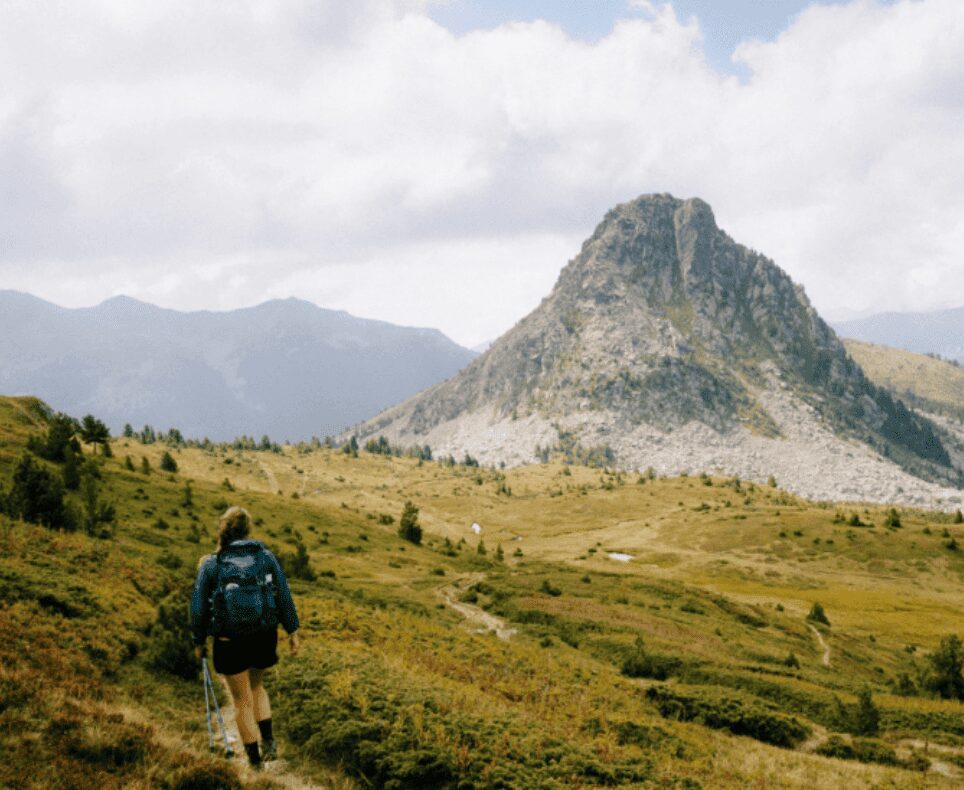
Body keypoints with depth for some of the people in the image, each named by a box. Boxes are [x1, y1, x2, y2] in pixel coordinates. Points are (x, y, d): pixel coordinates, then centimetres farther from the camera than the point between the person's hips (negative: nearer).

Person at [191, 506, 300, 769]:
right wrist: (292, 631, 8)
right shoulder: (266, 557, -4)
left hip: (230, 641, -2)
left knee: (243, 700, 12)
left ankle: (255, 760, 17)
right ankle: (268, 740, 13)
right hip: (264, 636, 2)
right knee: (256, 686, 28)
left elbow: (199, 607, -3)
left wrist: (198, 641, 10)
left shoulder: (210, 565, -7)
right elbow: (284, 596, -1)